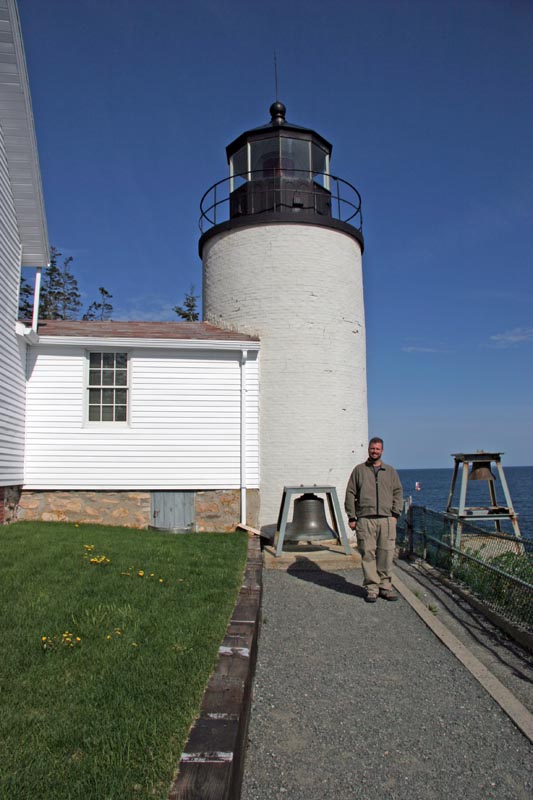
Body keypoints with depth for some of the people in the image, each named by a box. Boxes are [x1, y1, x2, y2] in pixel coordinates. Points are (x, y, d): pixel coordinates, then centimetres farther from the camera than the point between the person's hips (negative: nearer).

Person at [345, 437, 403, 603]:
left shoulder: (391, 471, 17)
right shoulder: (359, 470, 11)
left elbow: (398, 493, 14)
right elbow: (350, 494, 8)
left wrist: (395, 514, 1)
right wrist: (351, 517, 2)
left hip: (387, 519, 2)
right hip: (365, 519, -1)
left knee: (386, 553, 1)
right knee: (368, 553, -2)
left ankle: (386, 586, 13)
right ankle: (372, 588, 6)